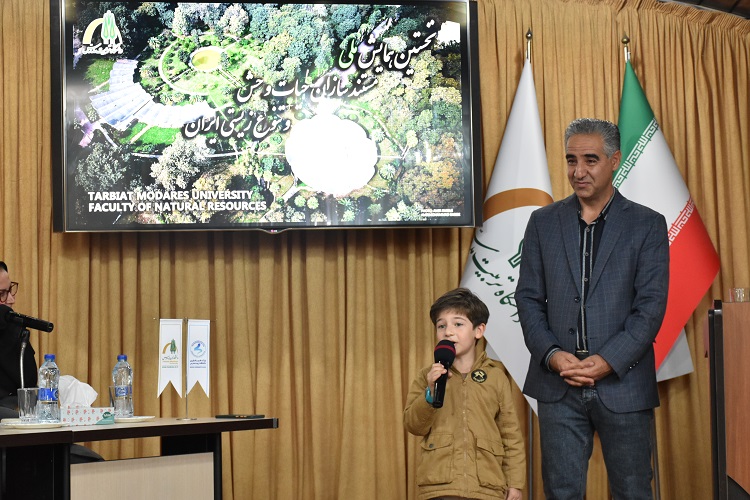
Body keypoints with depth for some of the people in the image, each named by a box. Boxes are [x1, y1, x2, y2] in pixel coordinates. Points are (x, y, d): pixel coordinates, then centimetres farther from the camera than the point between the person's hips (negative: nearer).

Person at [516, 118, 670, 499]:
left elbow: (651, 305, -5)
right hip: (558, 384, 2)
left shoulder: (647, 225, 1)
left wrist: (609, 361, -15)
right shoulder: (543, 222, 8)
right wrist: (551, 354, -10)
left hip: (623, 382, -1)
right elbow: (528, 297, 5)